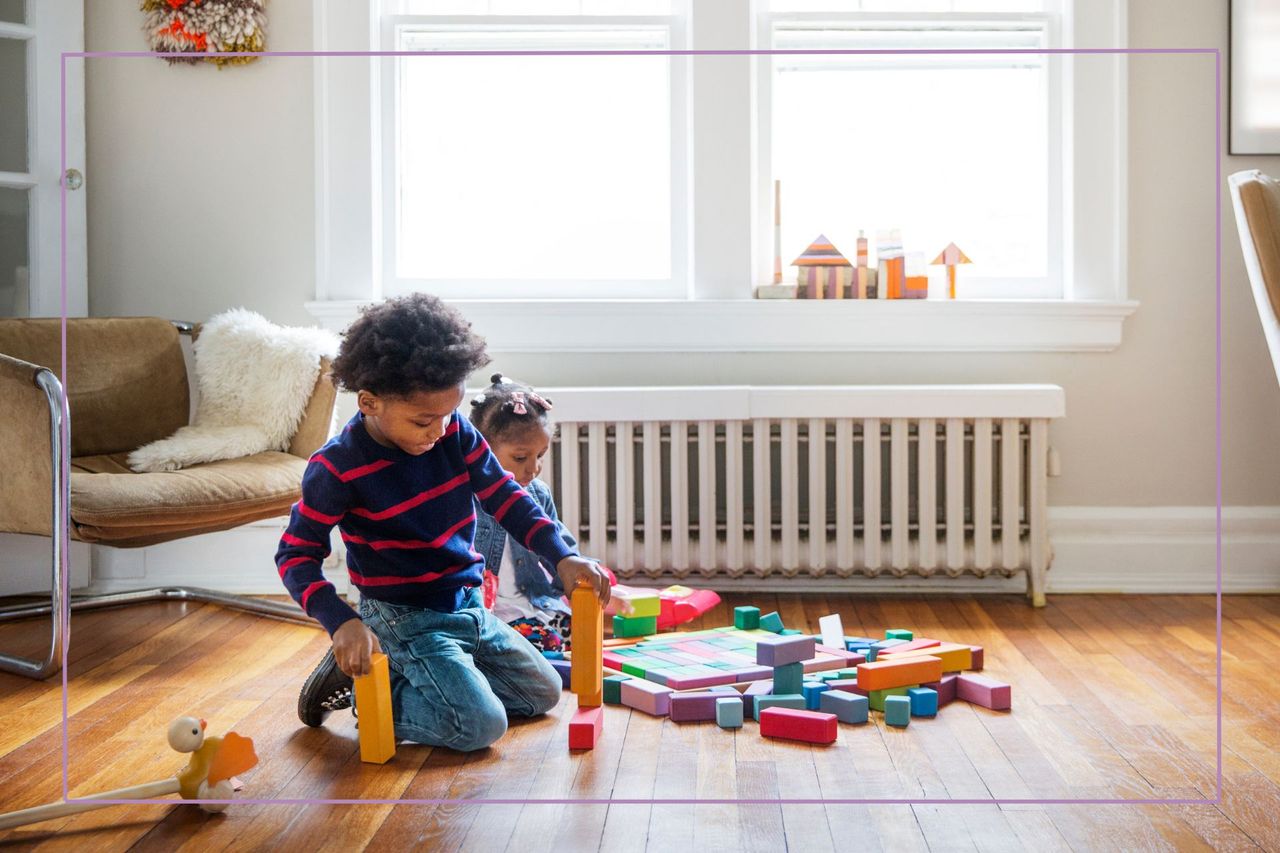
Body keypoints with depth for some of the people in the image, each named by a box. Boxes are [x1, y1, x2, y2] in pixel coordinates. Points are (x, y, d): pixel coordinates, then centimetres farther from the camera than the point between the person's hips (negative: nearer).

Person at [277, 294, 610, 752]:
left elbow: (504, 496, 3)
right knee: (480, 724, -21)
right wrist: (342, 623, -29)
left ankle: (403, 676, 16)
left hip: (468, 607, 7)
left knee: (543, 692, 14)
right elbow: (296, 555, -14)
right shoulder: (337, 468, -20)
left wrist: (563, 558, -9)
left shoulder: (454, 430, -5)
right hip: (404, 619, -7)